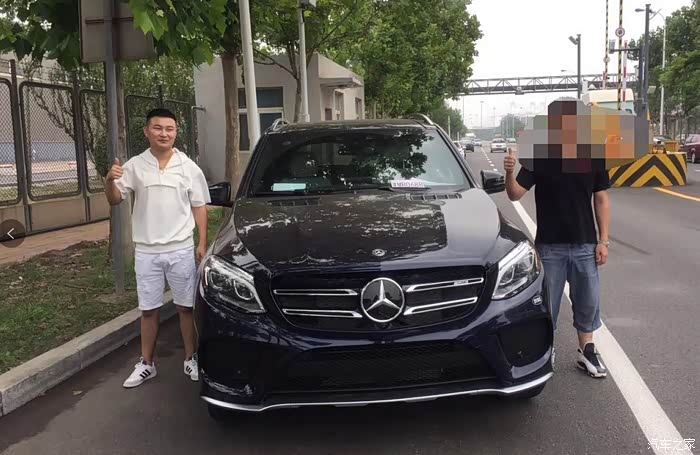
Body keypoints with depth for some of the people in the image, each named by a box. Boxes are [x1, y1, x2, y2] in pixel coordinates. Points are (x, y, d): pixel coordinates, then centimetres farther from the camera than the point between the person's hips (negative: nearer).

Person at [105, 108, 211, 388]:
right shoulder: (135, 166, 1)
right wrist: (110, 181, -21)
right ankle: (146, 364, 21)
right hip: (146, 251, 1)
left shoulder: (188, 167, 1)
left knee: (186, 306, 7)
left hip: (181, 249, 0)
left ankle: (190, 359, 21)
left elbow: (199, 207, 5)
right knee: (148, 309, 9)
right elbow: (115, 200, 1)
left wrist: (202, 243, -2)